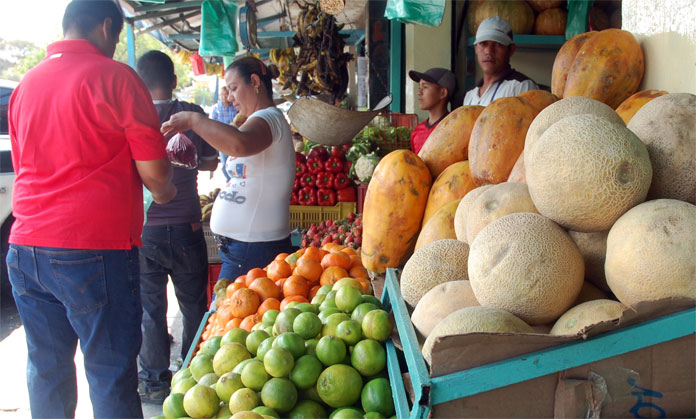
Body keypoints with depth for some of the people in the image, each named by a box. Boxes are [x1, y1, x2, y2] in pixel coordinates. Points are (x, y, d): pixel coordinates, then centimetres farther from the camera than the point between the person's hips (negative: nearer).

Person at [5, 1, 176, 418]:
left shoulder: (26, 83, 13)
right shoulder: (114, 76, -8)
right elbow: (154, 171, -10)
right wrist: (163, 191, 13)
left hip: (25, 248, 7)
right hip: (93, 250, -6)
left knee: (46, 368, 16)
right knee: (111, 374, 3)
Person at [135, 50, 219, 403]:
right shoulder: (191, 114, -6)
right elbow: (210, 162, 7)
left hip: (142, 229, 0)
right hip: (185, 227, 0)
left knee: (149, 308, 11)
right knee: (193, 304, 16)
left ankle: (154, 382, 20)